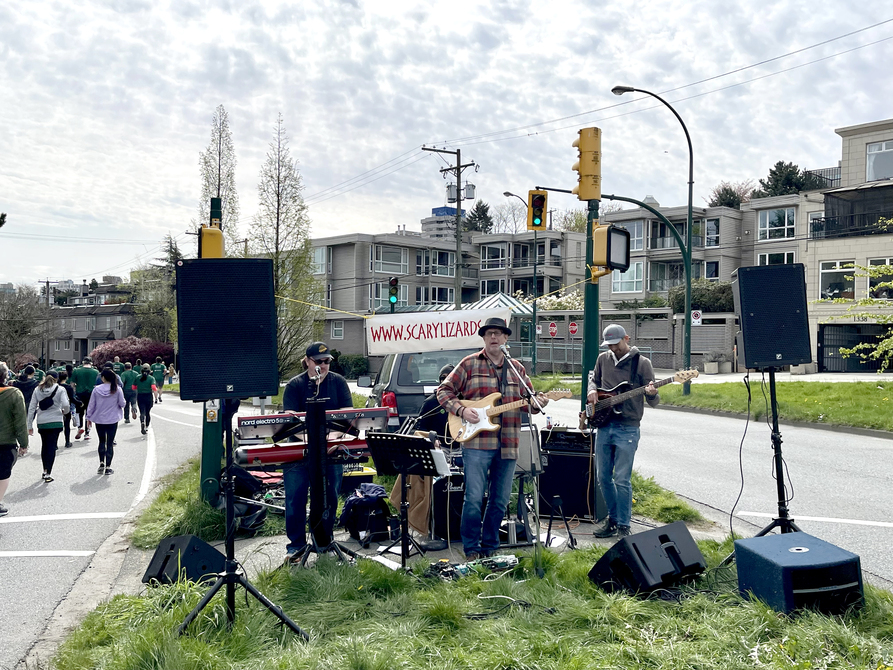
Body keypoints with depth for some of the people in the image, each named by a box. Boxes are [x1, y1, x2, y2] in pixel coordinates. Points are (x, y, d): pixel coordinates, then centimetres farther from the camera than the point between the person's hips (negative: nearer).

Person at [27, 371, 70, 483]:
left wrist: (30, 425, 8)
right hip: (55, 422, -3)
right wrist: (64, 412, 6)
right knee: (52, 447, 1)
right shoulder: (60, 389, -4)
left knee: (44, 446, 19)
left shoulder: (37, 390, 5)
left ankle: (45, 471, 28)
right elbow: (66, 405, -17)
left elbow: (31, 408, 4)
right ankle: (48, 474, -3)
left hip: (41, 423, 3)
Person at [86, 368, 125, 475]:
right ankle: (108, 467, 6)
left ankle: (101, 463, 9)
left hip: (99, 420, 1)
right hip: (113, 420, -1)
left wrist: (89, 416, 12)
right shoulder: (117, 389, -10)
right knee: (110, 443, 5)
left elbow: (91, 405, -1)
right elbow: (122, 404, -5)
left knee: (101, 441, 18)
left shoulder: (97, 389, -8)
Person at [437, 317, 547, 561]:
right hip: (476, 443, -4)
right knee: (474, 498, -5)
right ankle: (471, 549, 10)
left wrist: (538, 404, -5)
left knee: (500, 500, 10)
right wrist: (461, 410, -11)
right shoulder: (469, 364, 3)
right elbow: (444, 390, 4)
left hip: (508, 446, 4)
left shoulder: (517, 368, 14)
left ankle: (490, 547, 24)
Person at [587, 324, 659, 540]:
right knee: (604, 477, 11)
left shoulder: (642, 363, -5)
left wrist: (652, 394, -28)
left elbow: (654, 402, -4)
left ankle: (623, 525, 7)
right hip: (604, 426, 5)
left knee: (621, 479, -6)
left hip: (627, 429, -5)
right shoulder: (603, 359, 9)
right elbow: (594, 379, 26)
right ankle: (613, 518, 27)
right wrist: (592, 390, 4)